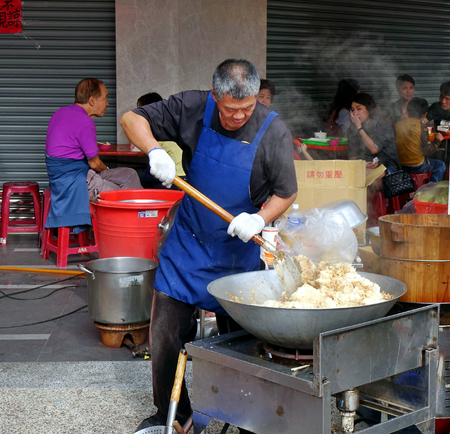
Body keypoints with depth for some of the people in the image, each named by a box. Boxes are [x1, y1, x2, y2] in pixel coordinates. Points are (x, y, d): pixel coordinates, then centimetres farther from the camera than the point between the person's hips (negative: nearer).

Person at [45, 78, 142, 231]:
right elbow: (95, 163, -13)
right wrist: (106, 170, 9)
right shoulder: (85, 122, -20)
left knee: (129, 176, 12)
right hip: (73, 181, -10)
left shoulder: (62, 112, 9)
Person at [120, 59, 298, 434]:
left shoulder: (274, 131, -13)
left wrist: (259, 219, -23)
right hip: (188, 240, 2)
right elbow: (132, 119, -4)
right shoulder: (192, 108, -10)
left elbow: (286, 193, -4)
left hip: (238, 250, -1)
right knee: (165, 332, 4)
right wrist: (155, 151, -23)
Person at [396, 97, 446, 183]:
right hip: (417, 166, -6)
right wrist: (437, 140, 3)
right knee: (441, 165, 19)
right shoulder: (422, 128, -15)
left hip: (400, 165, 6)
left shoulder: (397, 125, -2)